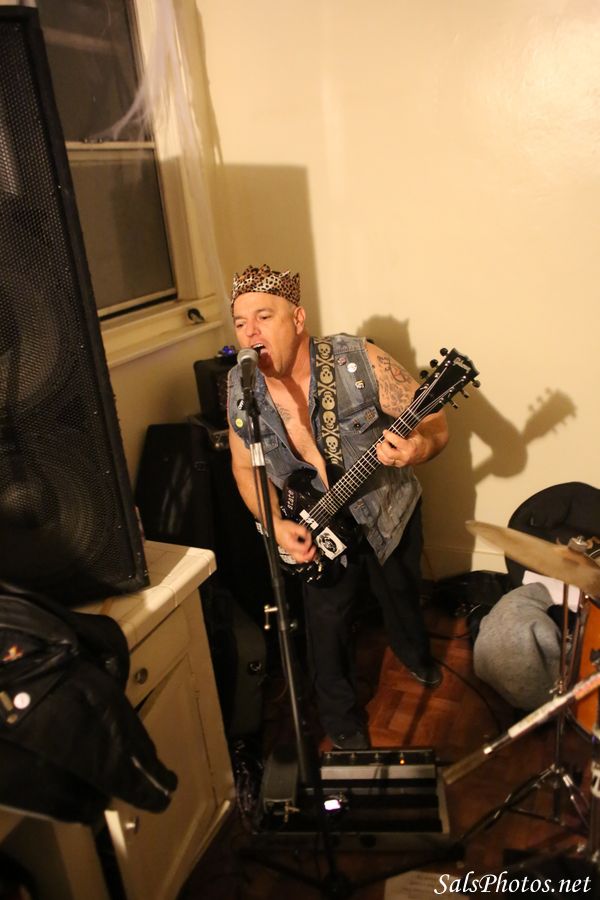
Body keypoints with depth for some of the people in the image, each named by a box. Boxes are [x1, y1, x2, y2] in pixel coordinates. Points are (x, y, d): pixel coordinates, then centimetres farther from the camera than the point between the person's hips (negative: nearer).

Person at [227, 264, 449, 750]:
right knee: (327, 624, 7)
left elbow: (435, 422, -21)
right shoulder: (240, 387, -14)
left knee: (401, 597, 22)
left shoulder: (358, 361, -26)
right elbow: (245, 467, -1)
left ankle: (416, 655, 58)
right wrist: (276, 523, -16)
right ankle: (342, 720, 36)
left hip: (389, 512, -1)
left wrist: (417, 448, -44)